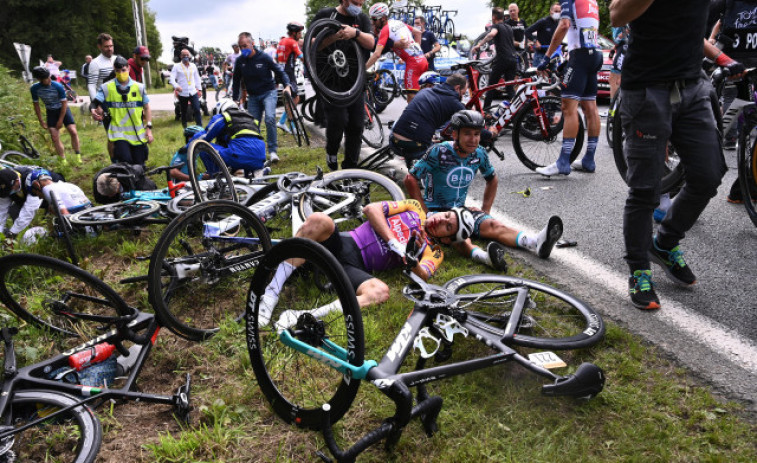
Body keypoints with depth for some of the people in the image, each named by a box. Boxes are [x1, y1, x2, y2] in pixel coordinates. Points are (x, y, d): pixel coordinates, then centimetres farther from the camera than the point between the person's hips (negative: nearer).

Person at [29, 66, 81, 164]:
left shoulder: (58, 86, -22)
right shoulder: (34, 88, -15)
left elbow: (64, 103, -14)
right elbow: (36, 105, -2)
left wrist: (60, 120, -12)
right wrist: (41, 121, -2)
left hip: (63, 110, -2)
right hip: (51, 112, 2)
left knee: (73, 132, -13)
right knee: (55, 138, -5)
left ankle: (78, 156, 3)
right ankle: (63, 160, 5)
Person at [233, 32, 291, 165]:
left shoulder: (264, 57, -11)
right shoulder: (240, 61, -1)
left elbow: (280, 71, -4)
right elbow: (236, 80, 11)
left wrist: (287, 85, -20)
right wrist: (235, 99, 9)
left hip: (268, 93, -4)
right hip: (253, 96, 4)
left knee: (270, 118, -25)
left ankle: (272, 150, -18)